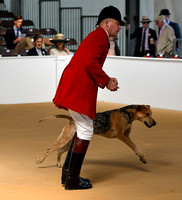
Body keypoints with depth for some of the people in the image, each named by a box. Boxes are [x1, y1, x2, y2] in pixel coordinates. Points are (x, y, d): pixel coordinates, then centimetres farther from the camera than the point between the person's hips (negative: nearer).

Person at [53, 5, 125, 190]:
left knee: (83, 129, 18)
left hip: (75, 88, 11)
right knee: (85, 131, -5)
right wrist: (106, 81, -13)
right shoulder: (99, 36, -8)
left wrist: (106, 80, 14)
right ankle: (72, 179, -1)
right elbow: (90, 63, -22)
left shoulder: (96, 37, 25)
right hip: (79, 90, -11)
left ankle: (67, 173, 22)